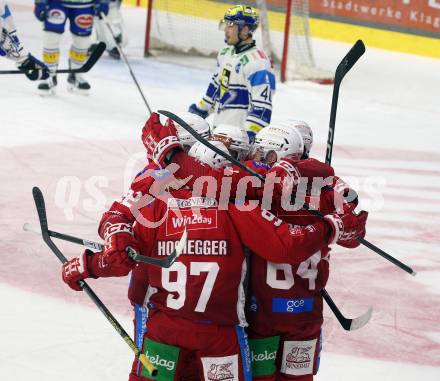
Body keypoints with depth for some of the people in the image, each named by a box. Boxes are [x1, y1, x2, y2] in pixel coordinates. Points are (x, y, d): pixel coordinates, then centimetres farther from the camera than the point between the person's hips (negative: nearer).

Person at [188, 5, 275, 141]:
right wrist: (201, 109, 29)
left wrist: (251, 134, -30)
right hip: (219, 128, 10)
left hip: (240, 130, -10)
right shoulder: (225, 53, 10)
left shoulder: (256, 61, -20)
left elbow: (262, 105, -25)